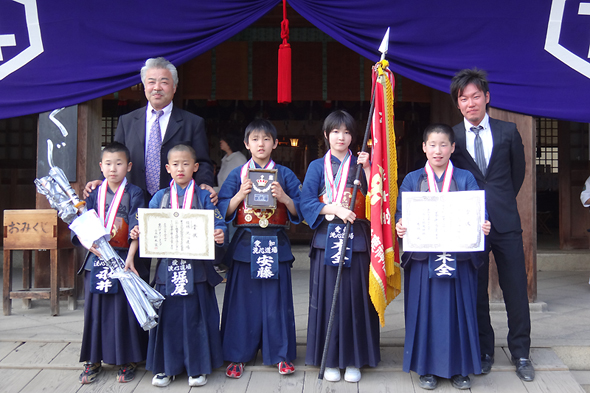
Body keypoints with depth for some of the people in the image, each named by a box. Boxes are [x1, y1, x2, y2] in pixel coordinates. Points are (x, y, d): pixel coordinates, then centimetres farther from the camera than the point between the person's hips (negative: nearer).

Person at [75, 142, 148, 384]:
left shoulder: (134, 194, -2)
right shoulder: (94, 194, 9)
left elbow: (137, 230, -10)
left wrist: (130, 258, -21)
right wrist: (92, 245, -16)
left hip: (124, 259, -3)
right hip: (97, 260, 3)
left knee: (125, 308, 1)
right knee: (96, 308, 8)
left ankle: (127, 360, 15)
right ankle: (93, 360, 22)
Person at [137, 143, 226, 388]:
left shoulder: (204, 197, 4)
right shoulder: (160, 197, 10)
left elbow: (217, 224, -2)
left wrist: (219, 235, -22)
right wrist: (139, 233, -8)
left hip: (197, 267, -1)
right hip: (167, 267, 2)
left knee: (195, 316, 3)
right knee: (168, 316, 6)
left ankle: (197, 367, 17)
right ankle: (165, 367, 20)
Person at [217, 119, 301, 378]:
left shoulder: (285, 175, 7)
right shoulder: (237, 175, 7)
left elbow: (298, 211, 4)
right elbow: (224, 211, 2)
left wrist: (284, 197, -13)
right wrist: (241, 194, -13)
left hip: (276, 245, 0)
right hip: (245, 245, 0)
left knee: (276, 300, 4)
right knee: (243, 300, 4)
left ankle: (281, 354, 17)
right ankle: (238, 356, 16)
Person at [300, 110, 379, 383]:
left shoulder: (361, 164, 10)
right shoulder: (317, 166, 9)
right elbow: (306, 202, -2)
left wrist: (367, 169, -11)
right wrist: (336, 209, -14)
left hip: (356, 240, 0)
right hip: (326, 240, 0)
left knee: (355, 297, 2)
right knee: (328, 297, 2)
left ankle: (354, 359, 14)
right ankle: (330, 360, 14)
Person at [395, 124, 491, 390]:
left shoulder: (465, 179, 7)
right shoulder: (412, 180, 6)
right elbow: (402, 214, 0)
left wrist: (483, 226, -23)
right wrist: (399, 227, -22)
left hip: (459, 258, 0)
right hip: (422, 258, 0)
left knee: (458, 310, 5)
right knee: (425, 310, 3)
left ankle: (459, 367, 20)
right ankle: (427, 367, 18)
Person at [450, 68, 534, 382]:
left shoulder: (508, 132, 5)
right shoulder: (450, 137, 1)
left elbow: (518, 171, 16)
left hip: (505, 223, 1)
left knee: (516, 288, 5)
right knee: (476, 291, 7)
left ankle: (520, 353, 20)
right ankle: (484, 352, 21)